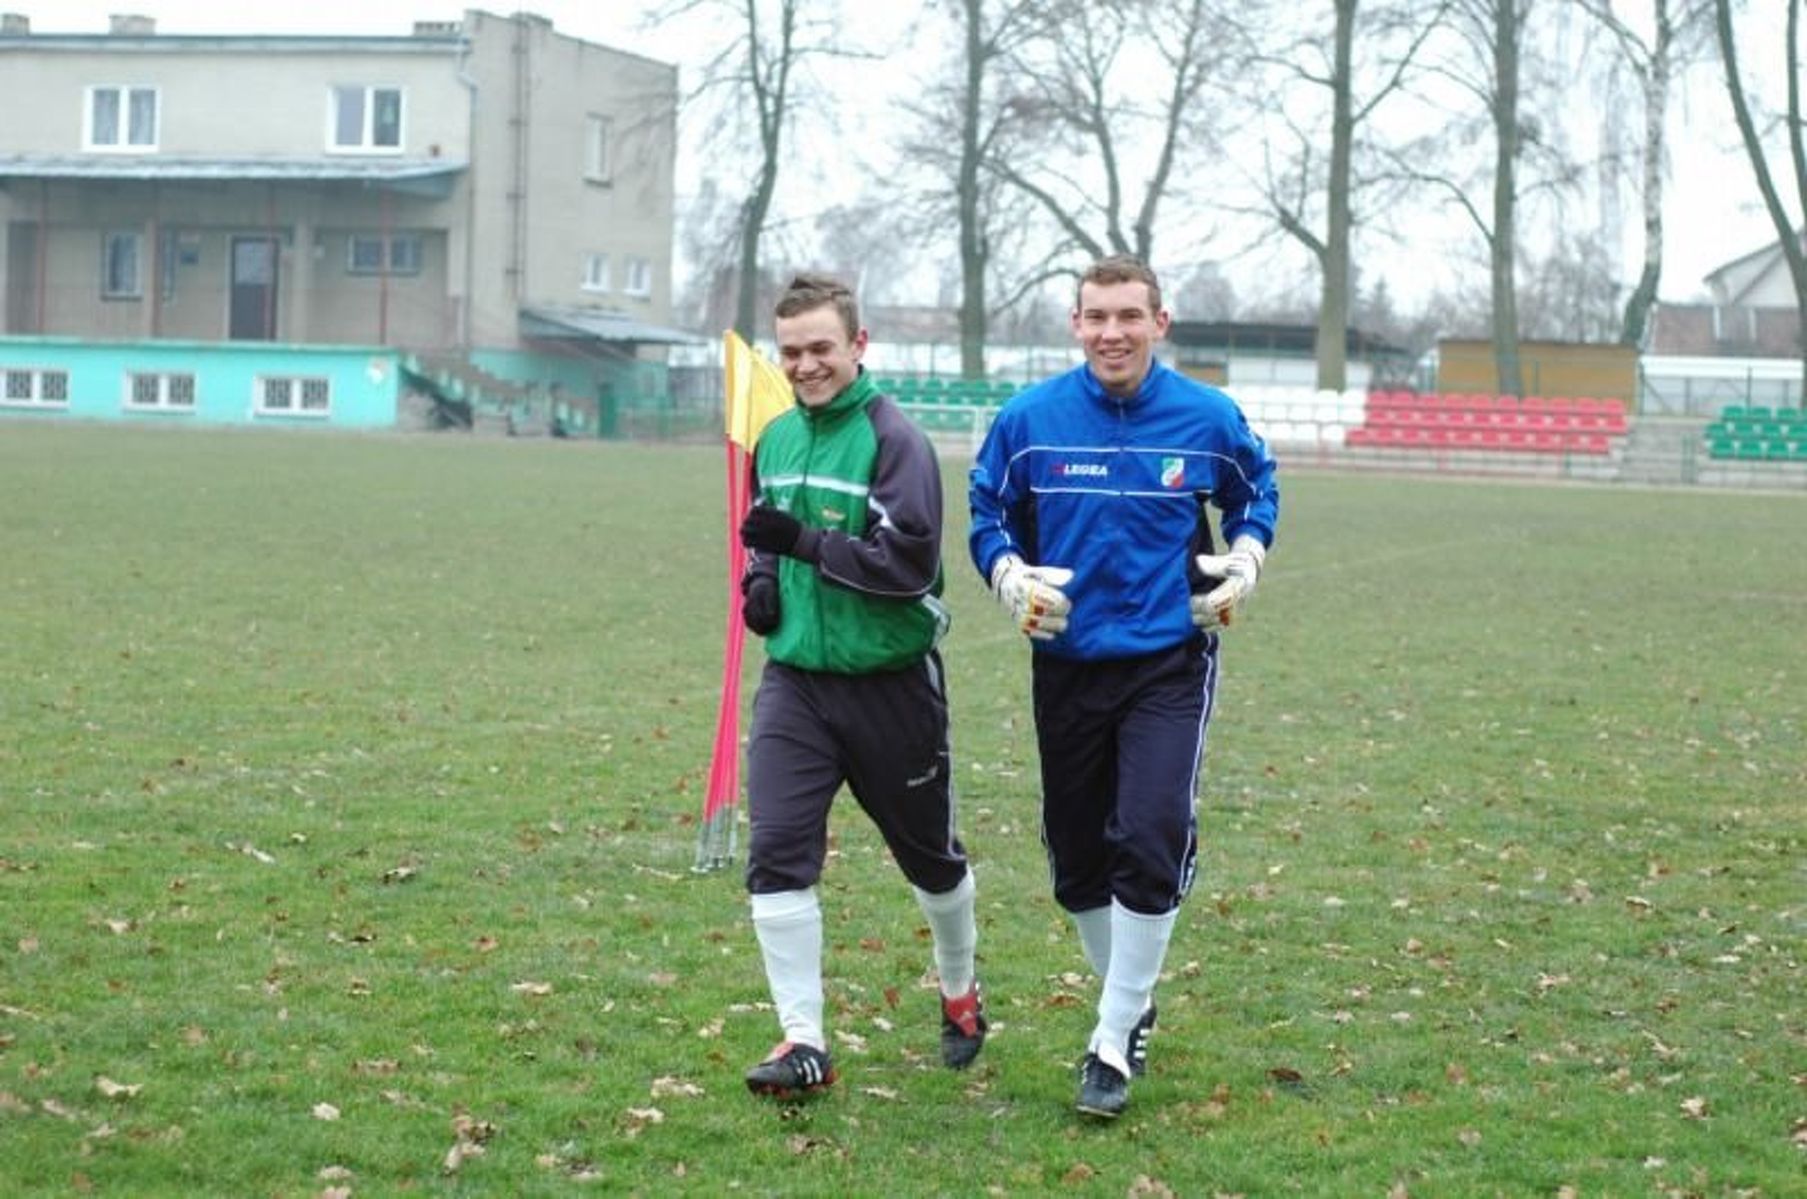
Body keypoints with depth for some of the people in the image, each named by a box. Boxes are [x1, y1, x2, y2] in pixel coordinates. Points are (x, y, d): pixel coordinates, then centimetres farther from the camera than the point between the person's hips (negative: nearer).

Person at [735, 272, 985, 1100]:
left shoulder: (893, 440, -14)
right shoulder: (776, 440, 7)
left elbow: (908, 561, -21)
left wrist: (805, 543, -25)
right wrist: (759, 581, 3)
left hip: (889, 683, -4)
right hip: (794, 680, 5)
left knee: (928, 854, 15)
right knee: (777, 852, -11)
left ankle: (960, 994, 41)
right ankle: (803, 1041, -7)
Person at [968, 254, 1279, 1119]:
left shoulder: (1207, 418, -3)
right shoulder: (1029, 419, -4)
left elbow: (1255, 487, 17)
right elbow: (987, 511, 8)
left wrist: (1245, 559, 1)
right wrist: (1010, 575, -10)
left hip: (1169, 663, -2)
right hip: (1066, 663, 2)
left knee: (1150, 841, -15)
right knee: (1075, 856, 10)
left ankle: (1114, 1042, -3)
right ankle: (1133, 1003, 34)